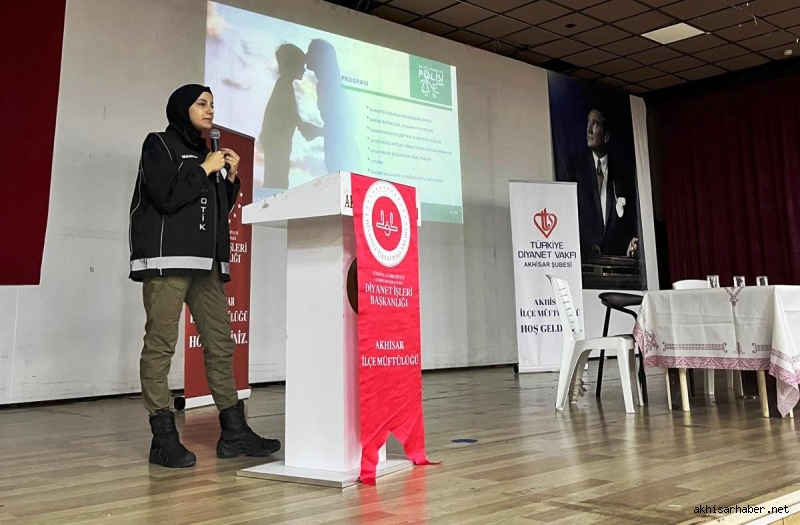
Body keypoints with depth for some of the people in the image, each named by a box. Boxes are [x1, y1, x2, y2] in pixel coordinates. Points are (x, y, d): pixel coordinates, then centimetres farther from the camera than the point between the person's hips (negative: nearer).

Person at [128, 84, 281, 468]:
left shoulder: (204, 153, 23)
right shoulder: (159, 145, 4)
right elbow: (165, 198, -12)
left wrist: (230, 177, 9)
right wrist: (205, 169, -5)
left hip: (206, 262, 7)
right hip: (166, 258, -7)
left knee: (220, 343, 3)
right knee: (161, 344, -7)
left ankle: (234, 433, 6)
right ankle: (163, 438, -2)